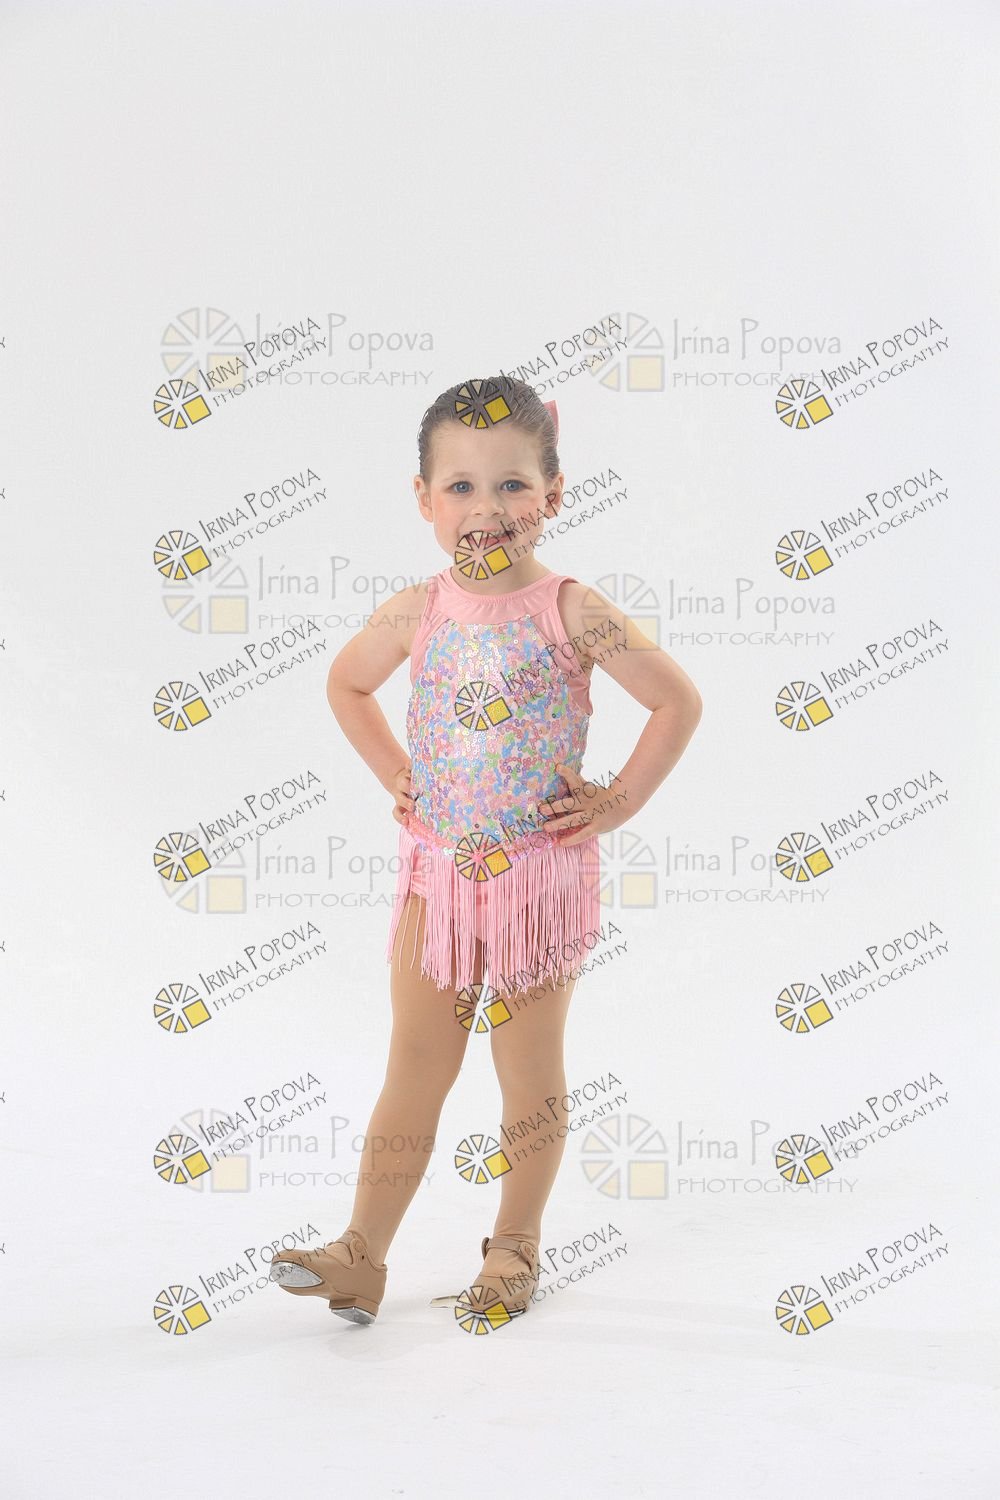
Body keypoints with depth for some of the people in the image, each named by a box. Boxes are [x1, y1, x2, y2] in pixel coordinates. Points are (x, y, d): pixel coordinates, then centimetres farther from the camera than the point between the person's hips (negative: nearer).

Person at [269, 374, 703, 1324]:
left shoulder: (570, 612, -11)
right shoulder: (416, 614, -1)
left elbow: (679, 702, -8)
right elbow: (346, 685, 18)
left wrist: (617, 802, -8)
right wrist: (393, 774, 9)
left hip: (542, 875, -2)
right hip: (436, 871, 3)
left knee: (530, 1070, 10)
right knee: (414, 1069, 8)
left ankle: (515, 1246, 27)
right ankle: (362, 1253, 15)